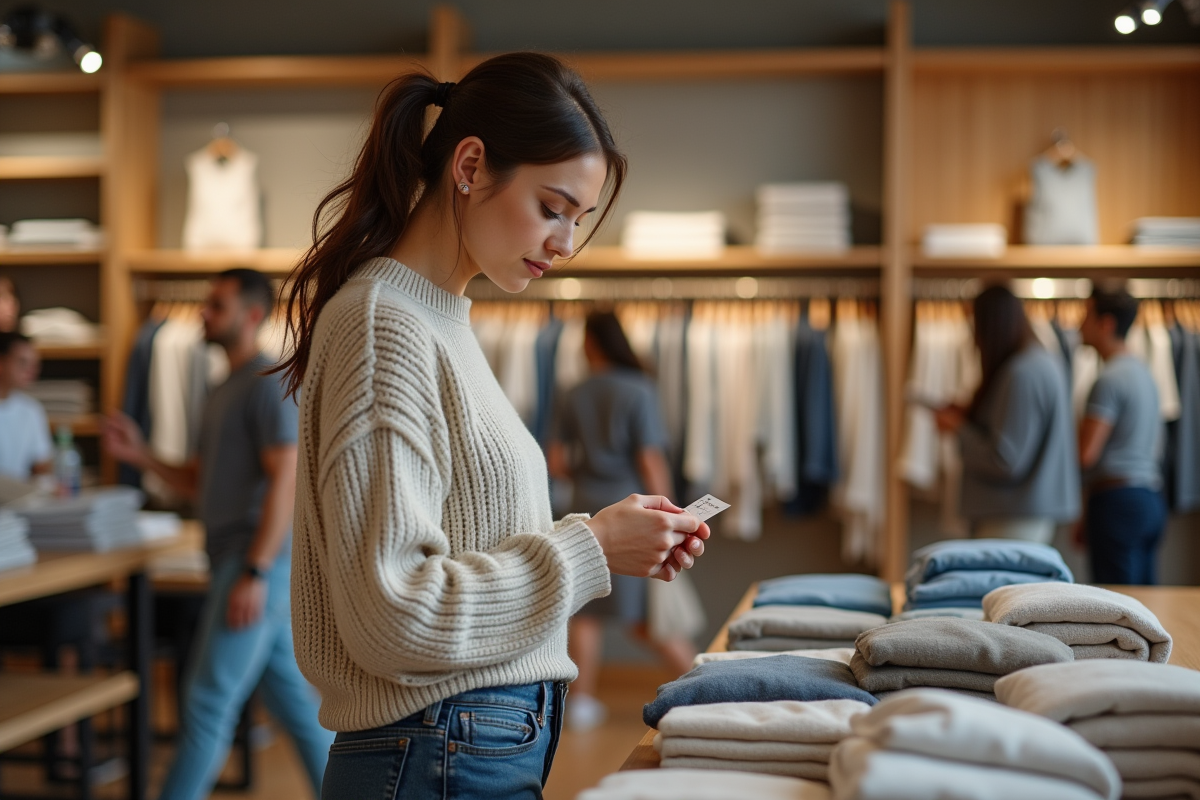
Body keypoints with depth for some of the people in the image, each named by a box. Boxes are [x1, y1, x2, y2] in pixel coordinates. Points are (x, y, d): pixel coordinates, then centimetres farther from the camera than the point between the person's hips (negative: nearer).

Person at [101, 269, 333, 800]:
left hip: (257, 562, -10)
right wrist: (140, 456, 5)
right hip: (238, 561, 10)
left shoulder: (269, 383, -10)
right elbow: (200, 484, 21)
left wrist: (255, 573, -23)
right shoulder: (224, 391, 19)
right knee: (291, 698, 13)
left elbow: (286, 480, -19)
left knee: (209, 702, -7)